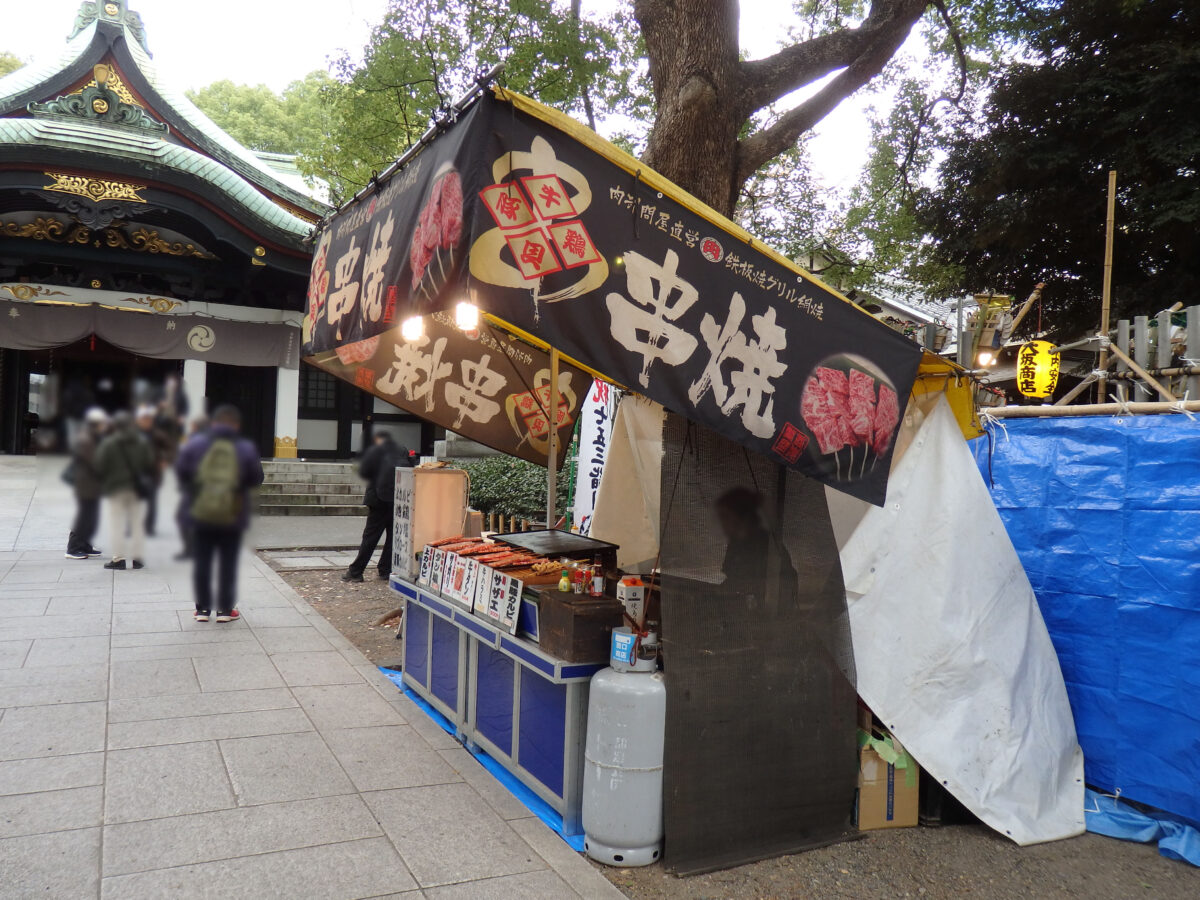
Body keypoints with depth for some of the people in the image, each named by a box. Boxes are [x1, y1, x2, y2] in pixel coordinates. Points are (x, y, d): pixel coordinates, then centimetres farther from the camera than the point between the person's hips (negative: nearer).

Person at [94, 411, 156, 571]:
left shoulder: (107, 444, -8)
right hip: (137, 490, 3)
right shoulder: (141, 443, 1)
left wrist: (104, 485, 9)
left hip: (116, 489, -3)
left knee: (117, 524, 3)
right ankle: (137, 558, 9)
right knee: (137, 523, 7)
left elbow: (100, 467, -7)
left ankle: (118, 558, 1)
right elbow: (150, 465, 4)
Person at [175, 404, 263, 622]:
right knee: (228, 563, 7)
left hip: (201, 514, 1)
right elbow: (256, 479, -2)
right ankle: (225, 609, 11)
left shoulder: (195, 443, -3)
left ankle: (202, 608, 16)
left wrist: (192, 490, 15)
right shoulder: (246, 448, -7)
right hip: (232, 516, -1)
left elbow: (180, 470, 0)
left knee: (202, 562, 11)